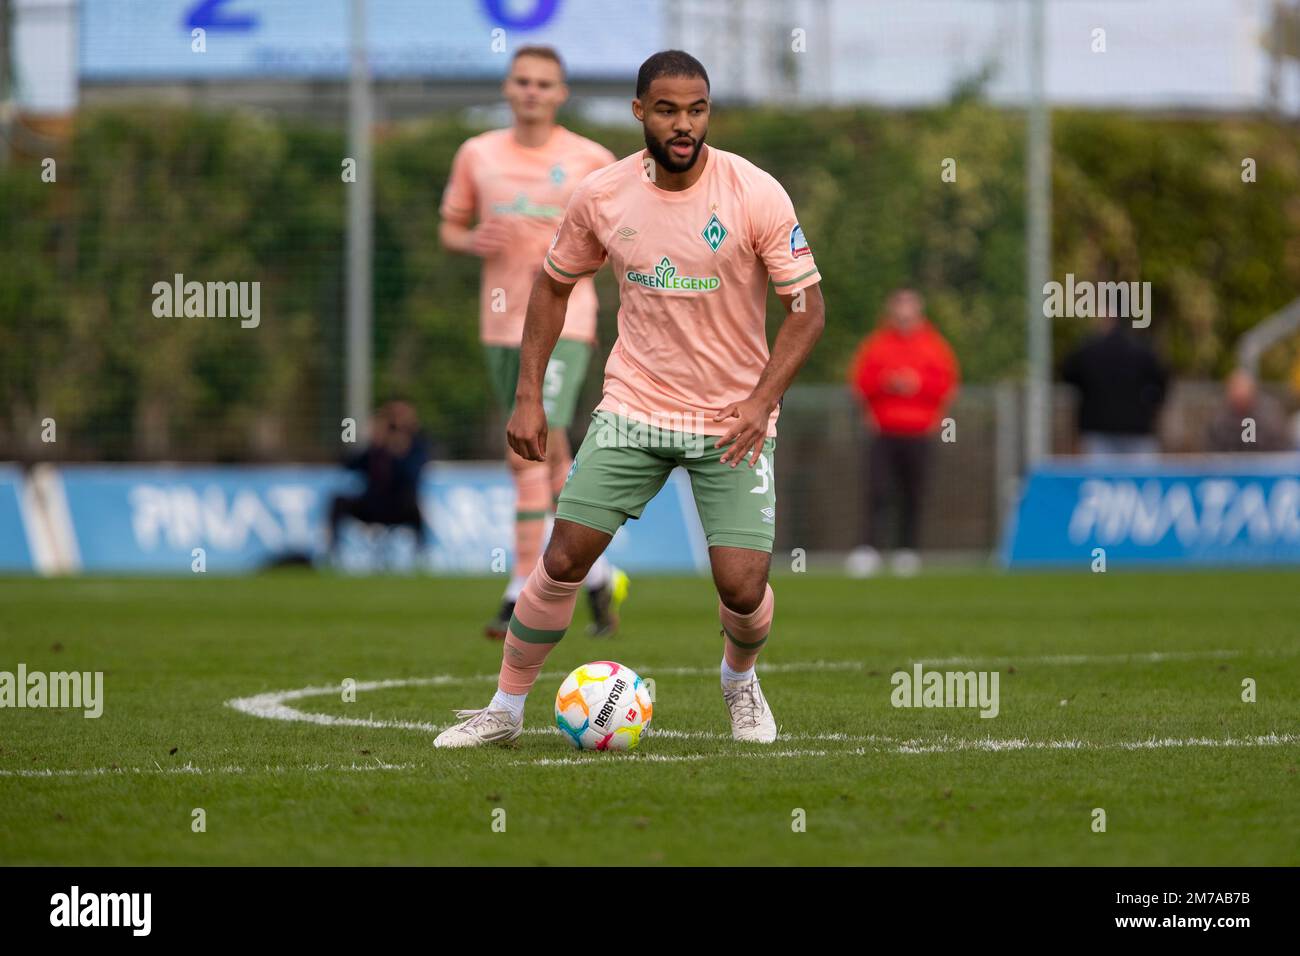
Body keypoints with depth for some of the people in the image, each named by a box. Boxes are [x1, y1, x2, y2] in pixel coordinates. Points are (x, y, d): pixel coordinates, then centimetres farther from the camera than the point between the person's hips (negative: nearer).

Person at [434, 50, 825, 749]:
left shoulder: (756, 194, -14)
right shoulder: (602, 195, -5)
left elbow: (806, 309, -9)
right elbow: (554, 284, 11)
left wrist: (761, 400, -21)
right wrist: (529, 396, 5)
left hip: (732, 420, -2)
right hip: (633, 407, 2)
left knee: (742, 586, -11)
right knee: (564, 559, -7)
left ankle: (739, 681, 24)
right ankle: (505, 709, 11)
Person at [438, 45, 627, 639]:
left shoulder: (590, 161, 0)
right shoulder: (477, 155, 8)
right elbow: (450, 226, 16)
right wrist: (472, 242, -7)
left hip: (563, 321, -4)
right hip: (500, 322, 4)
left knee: (531, 452, -16)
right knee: (550, 457, 11)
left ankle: (523, 595, -15)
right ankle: (599, 576, 27)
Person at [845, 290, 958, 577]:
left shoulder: (933, 345, 7)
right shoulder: (876, 343, 8)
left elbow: (947, 382, 3)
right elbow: (859, 379, 4)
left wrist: (918, 383, -13)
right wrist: (885, 383, -13)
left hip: (918, 433, 0)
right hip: (884, 434, 0)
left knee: (912, 497, 0)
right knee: (877, 491, -12)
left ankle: (907, 552, 9)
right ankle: (868, 549, -17)